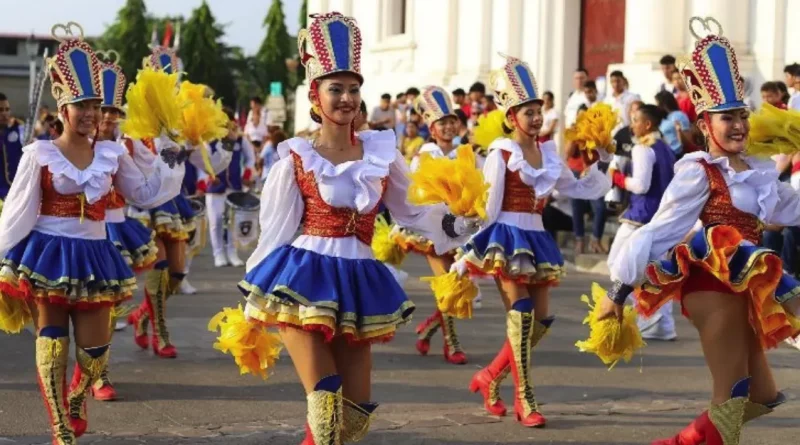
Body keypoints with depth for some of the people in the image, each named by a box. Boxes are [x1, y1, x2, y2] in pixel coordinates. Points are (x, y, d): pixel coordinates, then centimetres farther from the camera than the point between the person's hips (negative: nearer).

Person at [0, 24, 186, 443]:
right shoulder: (40, 154, -8)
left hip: (93, 257, 3)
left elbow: (146, 193, 14)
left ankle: (75, 400, 37)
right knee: (52, 346, -1)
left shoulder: (112, 153, 2)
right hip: (48, 255, -3)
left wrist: (170, 159, 6)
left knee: (95, 351, 5)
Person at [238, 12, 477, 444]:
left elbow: (411, 210, 15)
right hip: (304, 278, -4)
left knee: (357, 410, 7)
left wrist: (451, 219, -3)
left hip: (357, 281, 4)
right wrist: (255, 300, 3)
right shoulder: (297, 159, -1)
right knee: (326, 398, -15)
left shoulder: (381, 152, 7)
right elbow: (275, 231, 2)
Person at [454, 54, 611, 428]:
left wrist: (598, 164, 11)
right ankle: (524, 399, -7)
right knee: (521, 314, -12)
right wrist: (468, 255, -11)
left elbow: (577, 189, 21)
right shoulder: (501, 153, -9)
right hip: (507, 236, -7)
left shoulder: (547, 153, 10)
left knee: (541, 320, 5)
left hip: (535, 238, 7)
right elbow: (487, 206, -10)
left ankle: (491, 377, 21)